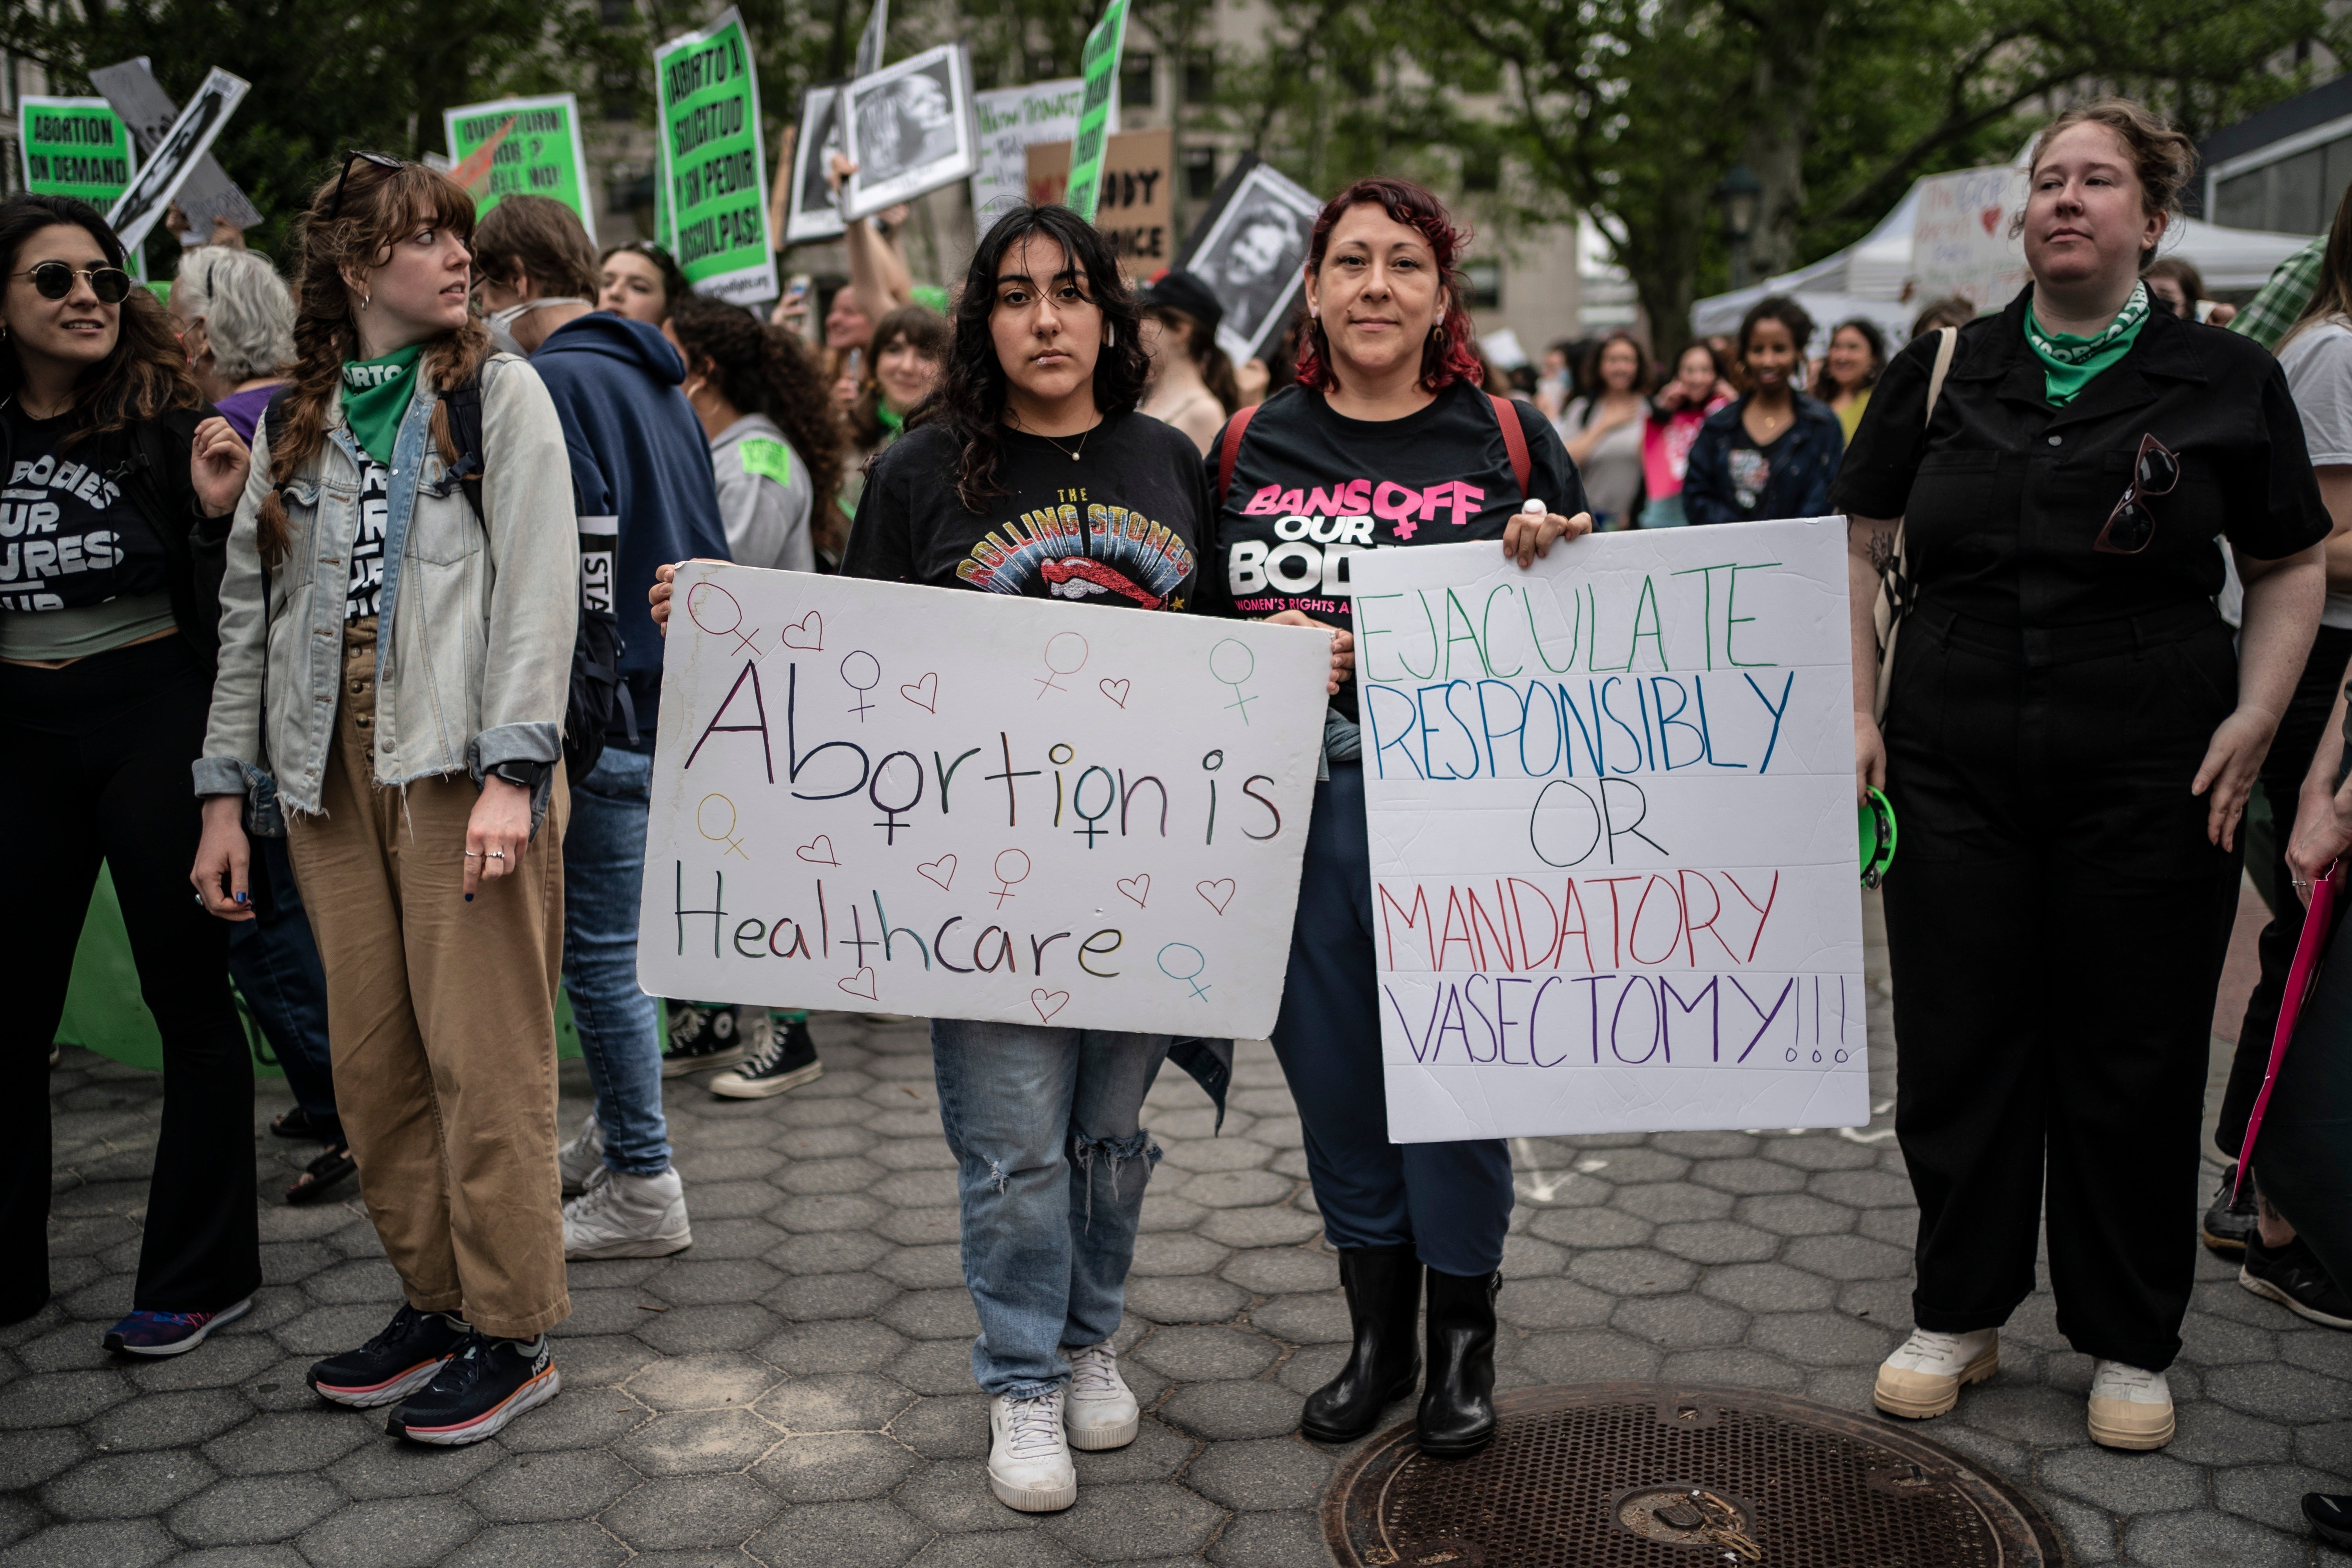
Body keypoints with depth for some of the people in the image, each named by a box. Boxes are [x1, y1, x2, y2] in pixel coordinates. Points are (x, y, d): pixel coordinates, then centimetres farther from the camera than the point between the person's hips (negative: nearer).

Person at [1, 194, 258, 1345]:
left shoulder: (162, 417, -4)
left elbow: (221, 598, -4)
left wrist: (218, 514, -20)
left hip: (150, 718, -4)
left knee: (187, 991, 3)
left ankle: (203, 1275, 14)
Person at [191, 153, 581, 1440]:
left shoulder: (498, 392, 4)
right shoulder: (294, 421, 17)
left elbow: (541, 586, -6)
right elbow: (248, 606, 17)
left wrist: (511, 772, -17)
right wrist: (226, 791, 11)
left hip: (457, 756, -5)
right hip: (331, 766, 5)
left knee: (482, 1054, -4)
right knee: (371, 1058, 7)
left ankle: (512, 1331, 7)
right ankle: (433, 1303, 22)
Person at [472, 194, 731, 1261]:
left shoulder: (558, 382, -12)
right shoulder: (656, 376, 17)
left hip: (615, 703, -10)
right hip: (687, 687, 10)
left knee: (598, 949, -1)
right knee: (617, 936, 20)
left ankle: (643, 1192, 8)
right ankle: (615, 1139, 32)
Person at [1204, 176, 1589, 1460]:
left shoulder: (1509, 439, 3)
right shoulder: (1248, 448, 8)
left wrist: (1548, 564, -13)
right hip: (1296, 808, 3)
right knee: (1334, 1078, 12)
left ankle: (1464, 1341, 27)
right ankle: (1377, 1335, 31)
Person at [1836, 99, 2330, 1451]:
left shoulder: (2227, 380, 3)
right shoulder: (1941, 371, 6)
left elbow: (2292, 568, 10)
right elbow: (1859, 545, 10)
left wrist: (2255, 717, -4)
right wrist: (1859, 713, 2)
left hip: (2151, 783, -1)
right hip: (1953, 777, 1)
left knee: (2135, 1065, 8)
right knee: (1958, 1050, 8)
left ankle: (2131, 1347, 26)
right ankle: (1961, 1317, 26)